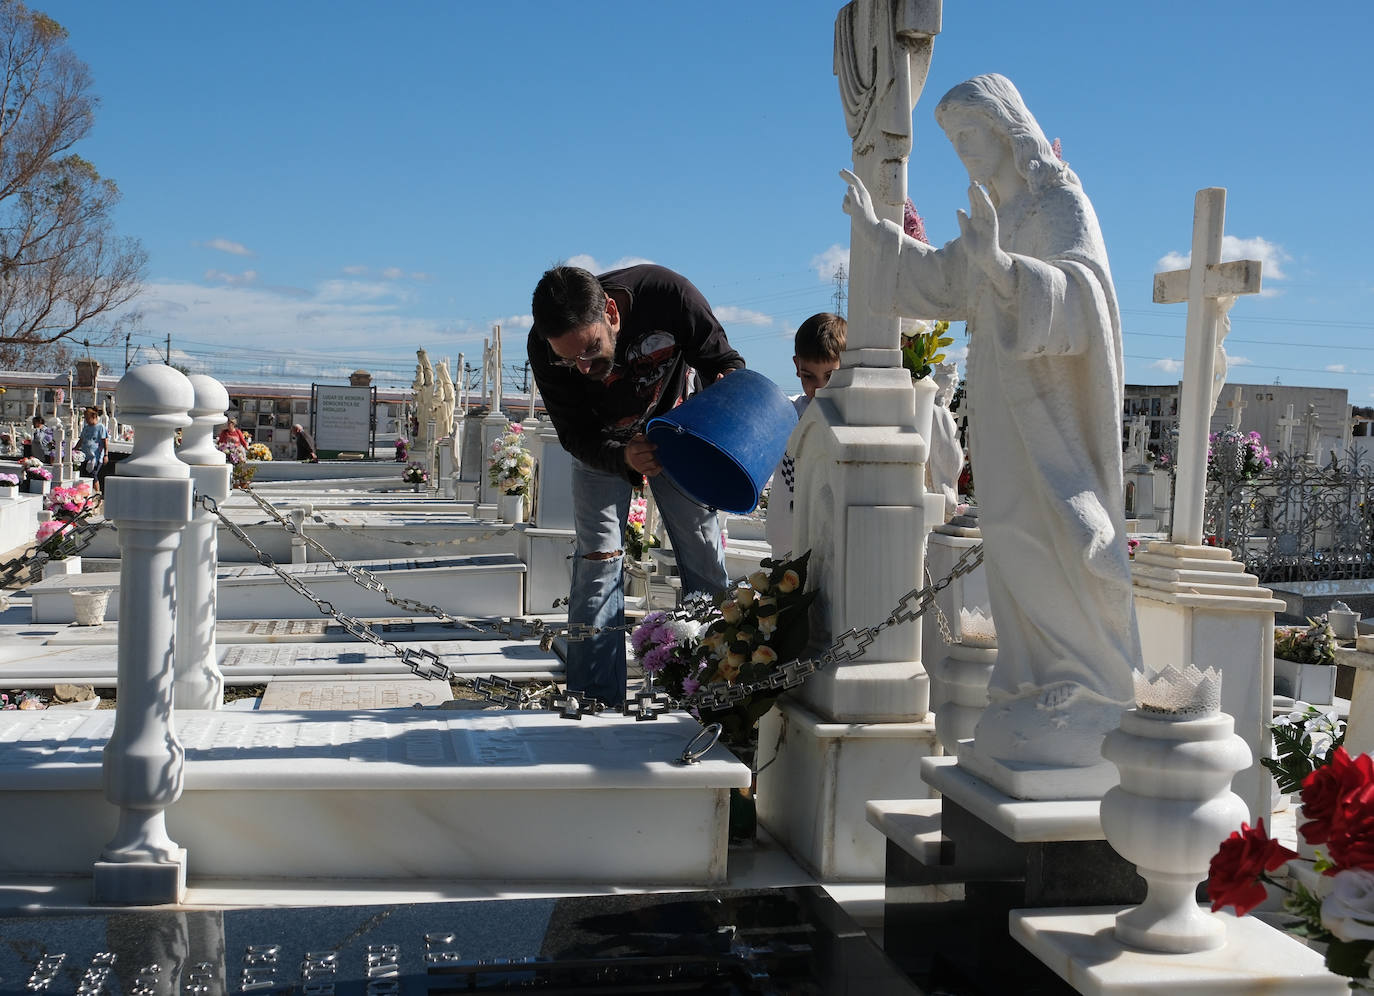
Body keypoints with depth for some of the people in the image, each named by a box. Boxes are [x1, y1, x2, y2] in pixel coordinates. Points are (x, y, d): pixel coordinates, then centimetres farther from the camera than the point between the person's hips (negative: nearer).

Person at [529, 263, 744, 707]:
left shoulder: (667, 294, -37)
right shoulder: (544, 349, -33)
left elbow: (722, 358, -20)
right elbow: (577, 435, -24)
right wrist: (624, 458, -44)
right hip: (602, 444, 0)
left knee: (705, 559, 0)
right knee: (597, 563, -9)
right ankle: (594, 706, -3)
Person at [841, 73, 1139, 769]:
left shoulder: (1061, 201, -10)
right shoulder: (996, 208, 15)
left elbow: (1083, 287, -25)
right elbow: (945, 281, 25)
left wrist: (1001, 263, -41)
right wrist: (876, 232, 18)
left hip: (1050, 399, -8)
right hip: (1007, 396, 8)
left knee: (1053, 536, -10)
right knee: (1016, 538, 8)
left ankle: (1090, 701, -2)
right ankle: (1039, 691, 17)